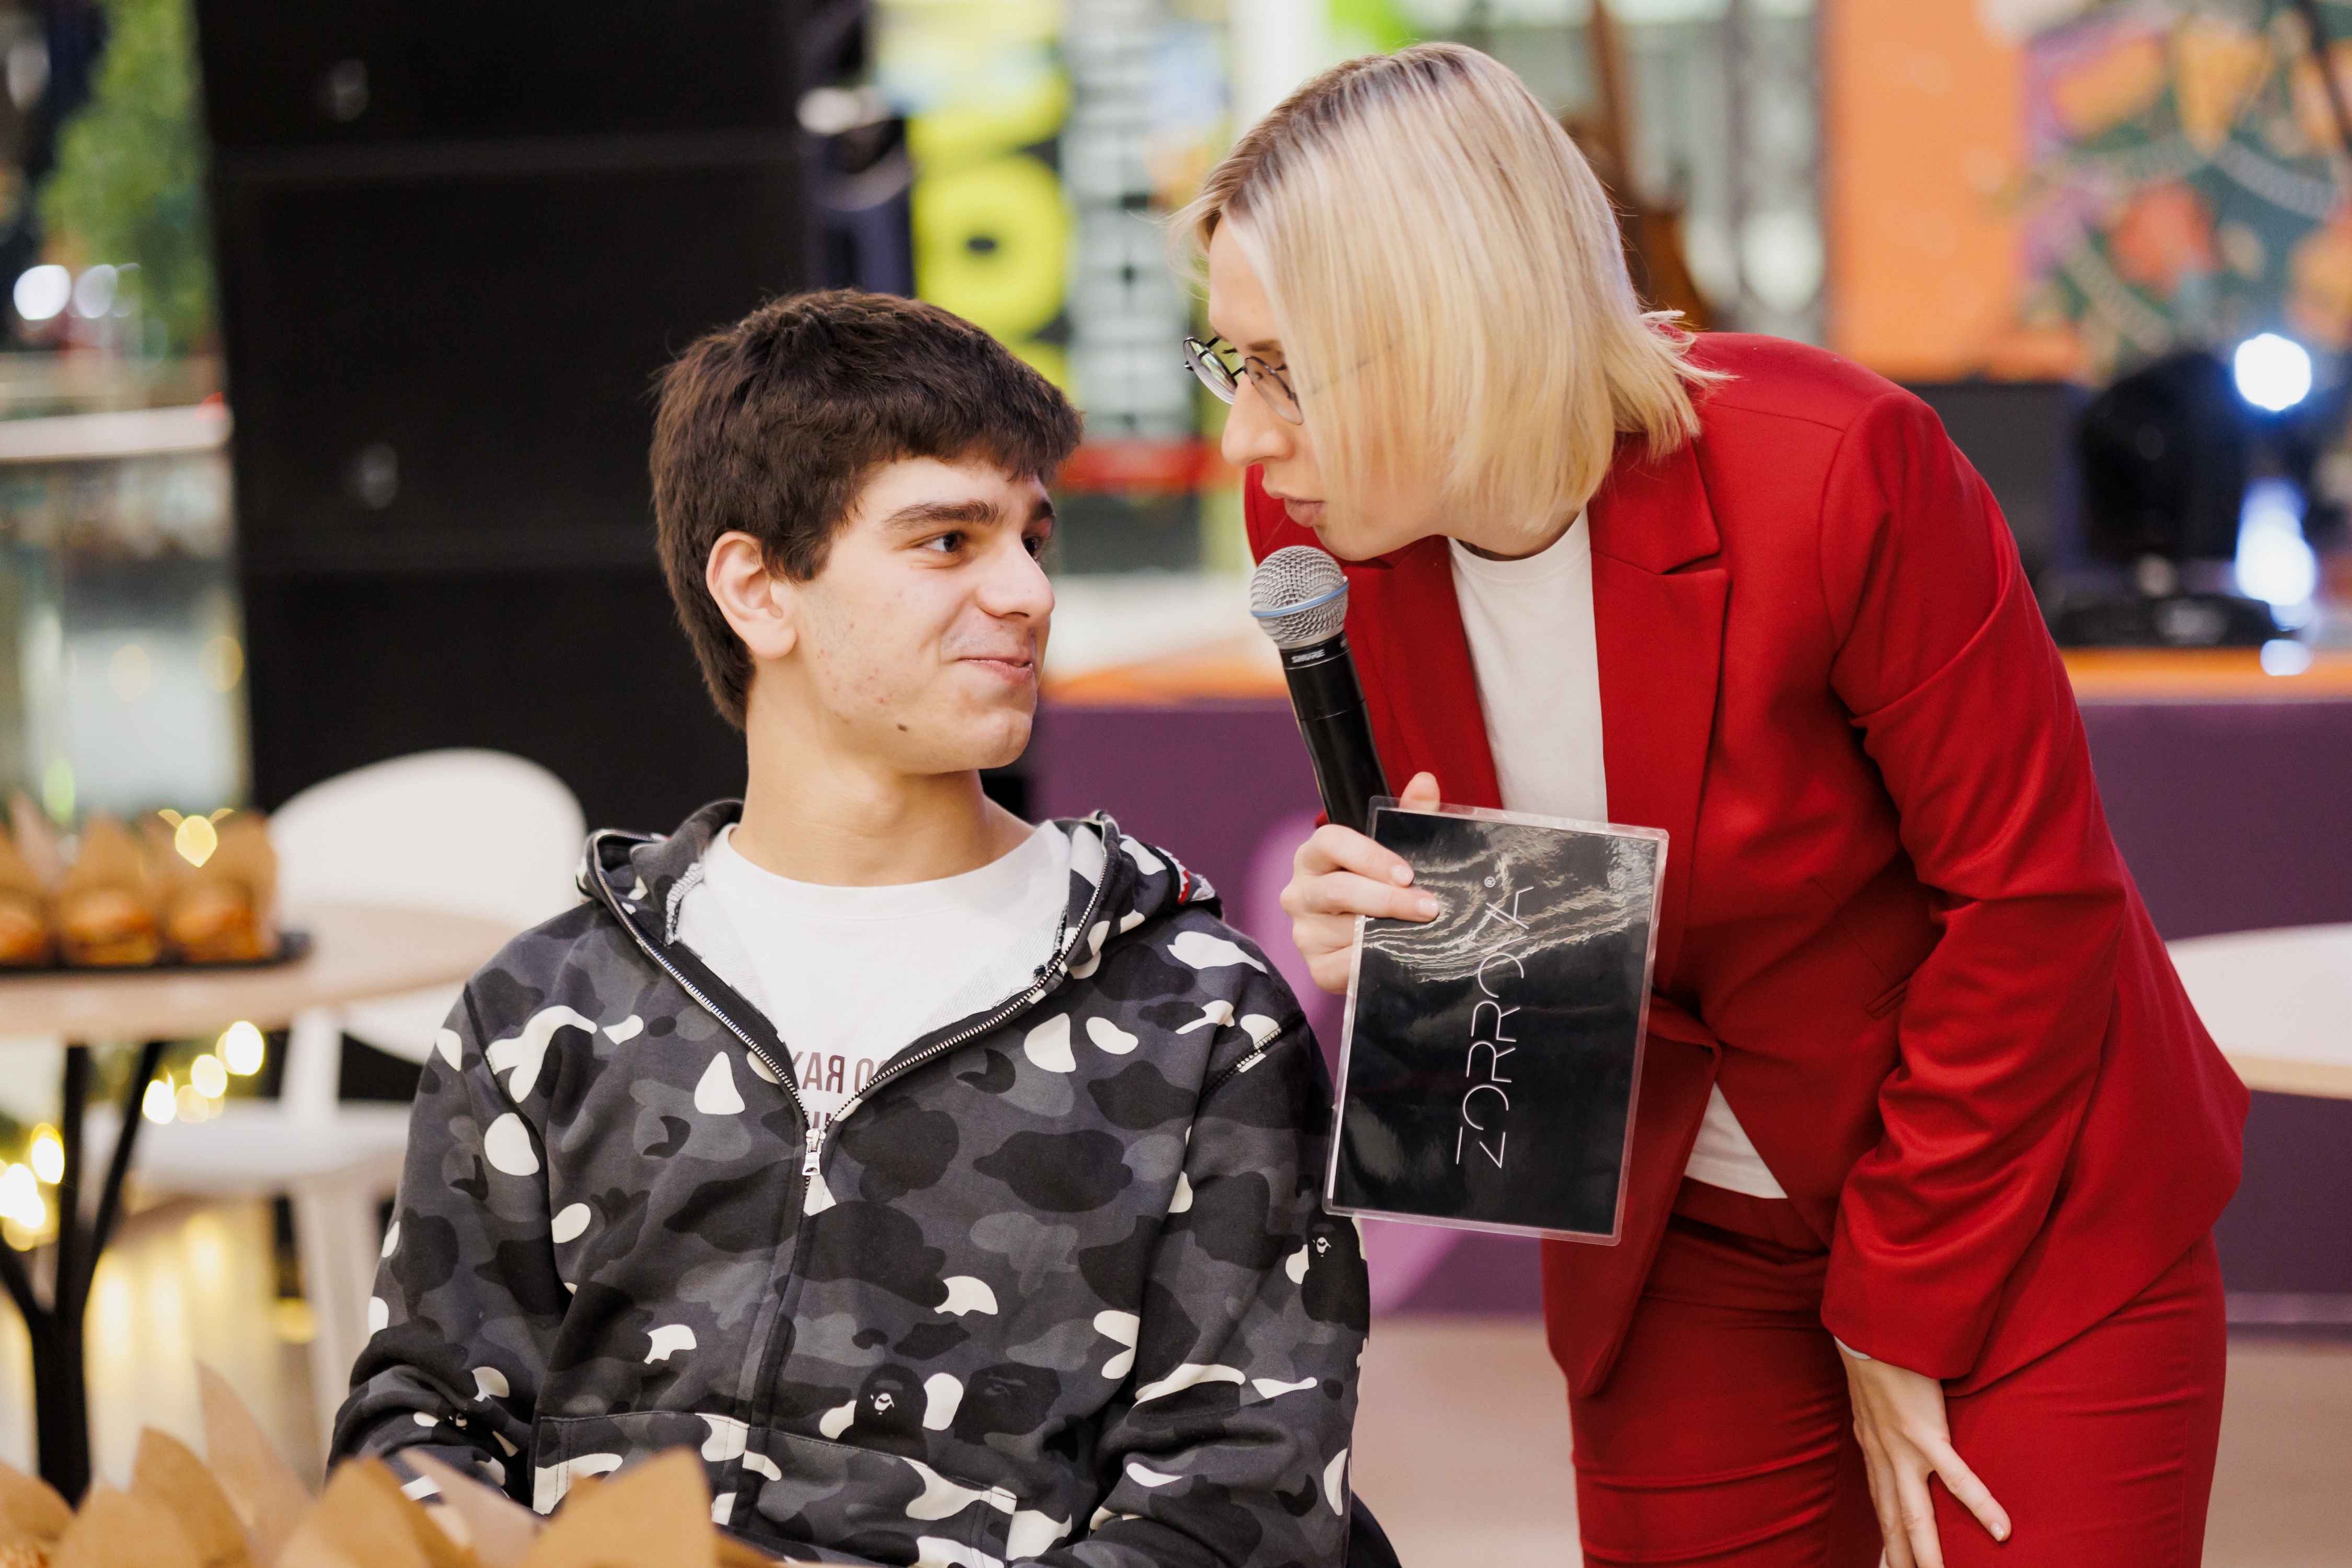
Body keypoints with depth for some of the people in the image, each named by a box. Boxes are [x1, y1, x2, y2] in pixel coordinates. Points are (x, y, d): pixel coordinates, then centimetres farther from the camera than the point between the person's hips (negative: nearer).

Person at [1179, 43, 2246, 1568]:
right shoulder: (1324, 526, -10)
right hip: (1681, 1251, 5)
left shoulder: (1838, 469, -26)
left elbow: (2030, 893, -18)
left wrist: (1900, 1318, -11)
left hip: (2030, 1225, -4)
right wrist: (1379, 931, -21)